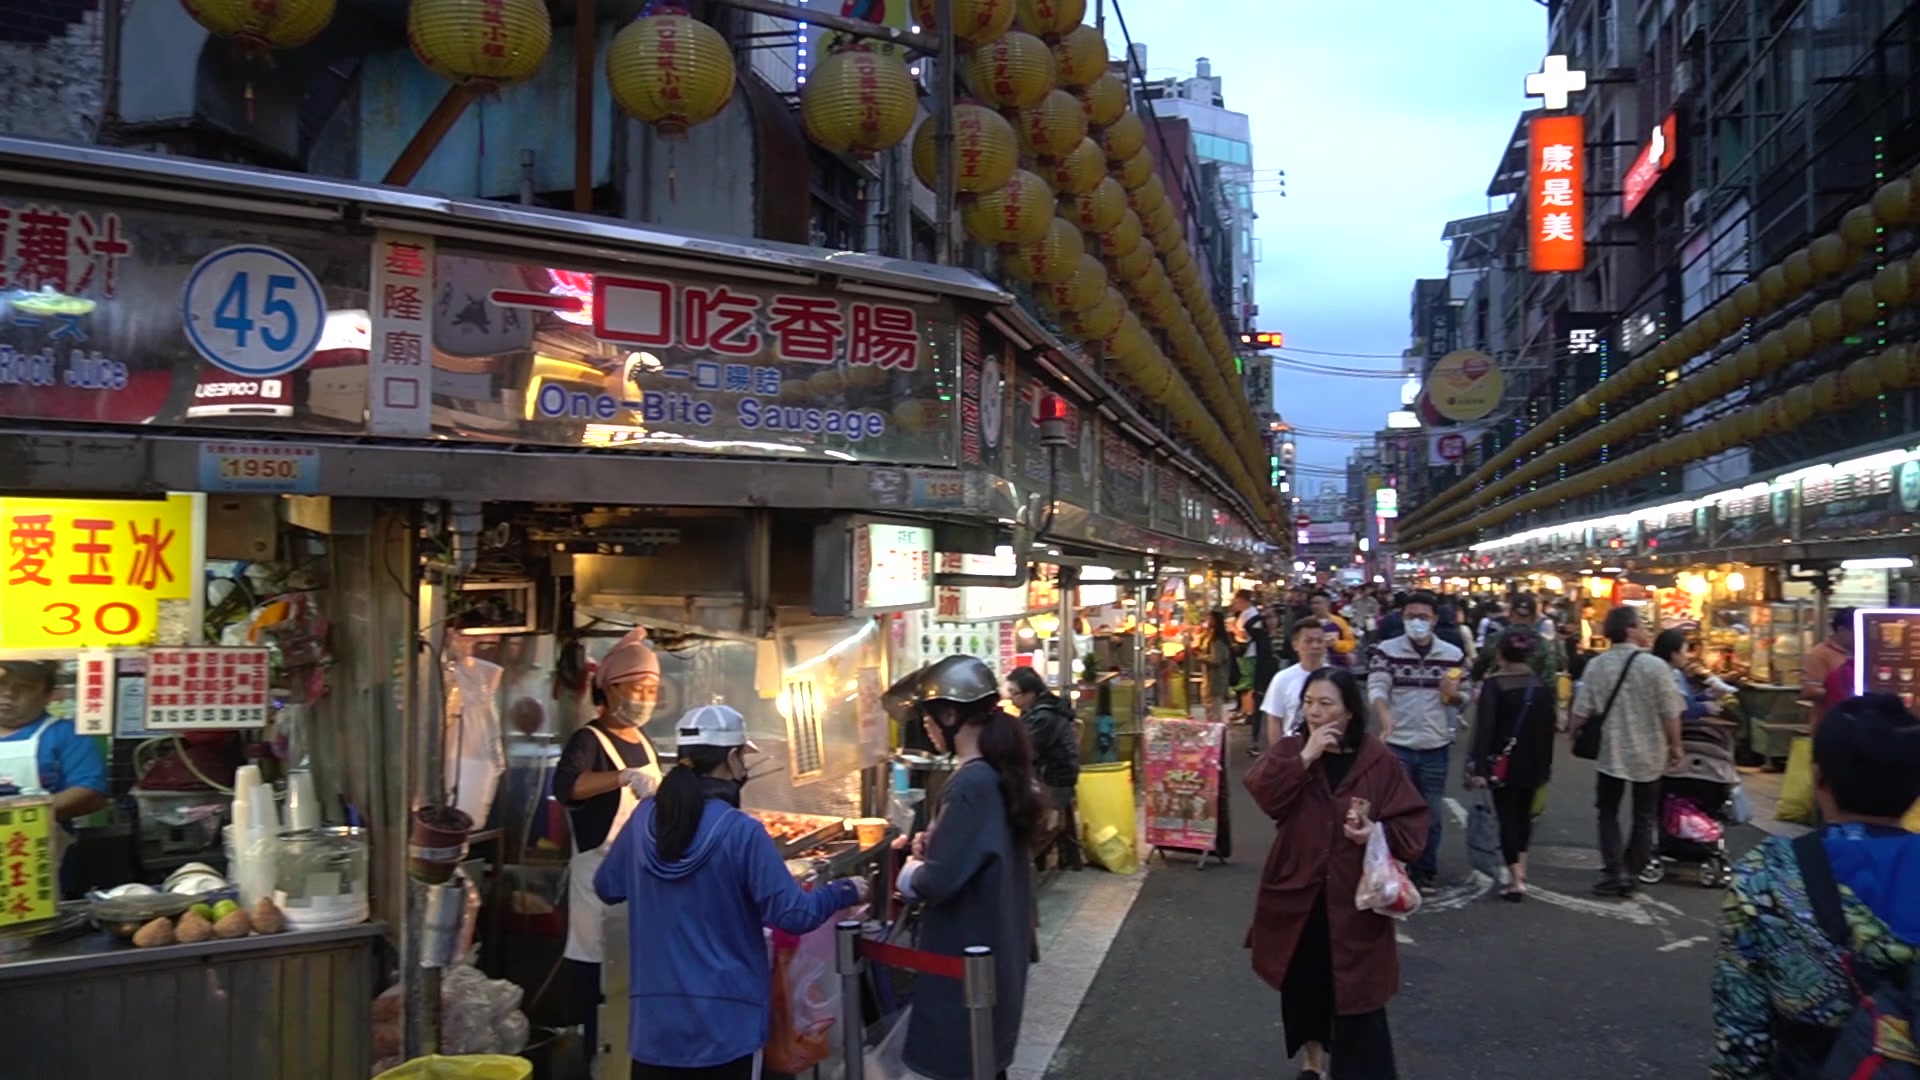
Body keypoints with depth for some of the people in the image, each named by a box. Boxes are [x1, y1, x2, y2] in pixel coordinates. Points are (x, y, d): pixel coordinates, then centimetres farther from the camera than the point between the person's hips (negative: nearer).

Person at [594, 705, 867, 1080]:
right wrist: (845, 893, 0)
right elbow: (792, 915, -17)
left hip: (654, 1013, 4)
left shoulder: (645, 818, -3)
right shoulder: (741, 831, -17)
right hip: (722, 1018, -4)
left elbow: (606, 888, 11)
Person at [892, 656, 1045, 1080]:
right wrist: (933, 846, 4)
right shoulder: (999, 773, 5)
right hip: (995, 948, 9)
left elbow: (938, 882, -26)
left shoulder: (970, 784, -24)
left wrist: (911, 871, -6)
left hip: (966, 956, -9)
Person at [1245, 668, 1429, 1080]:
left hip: (1355, 898, -2)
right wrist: (1305, 757, -23)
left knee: (1357, 992, -1)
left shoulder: (1378, 760, -5)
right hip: (1298, 891, 3)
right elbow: (1260, 791, -17)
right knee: (1303, 984, 16)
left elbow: (1413, 823, -3)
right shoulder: (1290, 750, 0)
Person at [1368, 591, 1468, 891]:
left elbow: (1462, 698, 8)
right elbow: (1376, 688, -15)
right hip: (1397, 745, -2)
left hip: (1437, 746, 2)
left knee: (1431, 814, 11)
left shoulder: (1452, 654, 2)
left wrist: (1453, 694, -16)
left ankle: (1426, 870, 25)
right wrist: (1385, 716, -34)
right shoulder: (1387, 650, -5)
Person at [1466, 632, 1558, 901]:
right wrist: (1546, 764, 17)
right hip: (1533, 763, 5)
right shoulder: (1542, 686, 3)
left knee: (1507, 816, 0)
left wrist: (1478, 766, -16)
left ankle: (1516, 878, -7)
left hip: (1504, 762, -5)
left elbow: (1484, 728, -16)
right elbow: (1549, 727, 9)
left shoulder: (1493, 686, -12)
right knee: (1524, 814, 19)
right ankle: (1520, 870, 25)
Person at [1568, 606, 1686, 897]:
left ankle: (1615, 873, 5)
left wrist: (1574, 736, 12)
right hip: (1648, 753, -1)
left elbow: (1582, 710, -6)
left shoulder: (1597, 665, -8)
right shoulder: (1654, 666, -14)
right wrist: (1675, 745, 5)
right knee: (1644, 818, 14)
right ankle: (1631, 873, 15)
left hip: (1611, 751, 1)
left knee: (1608, 812, 15)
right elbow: (1670, 712, -10)